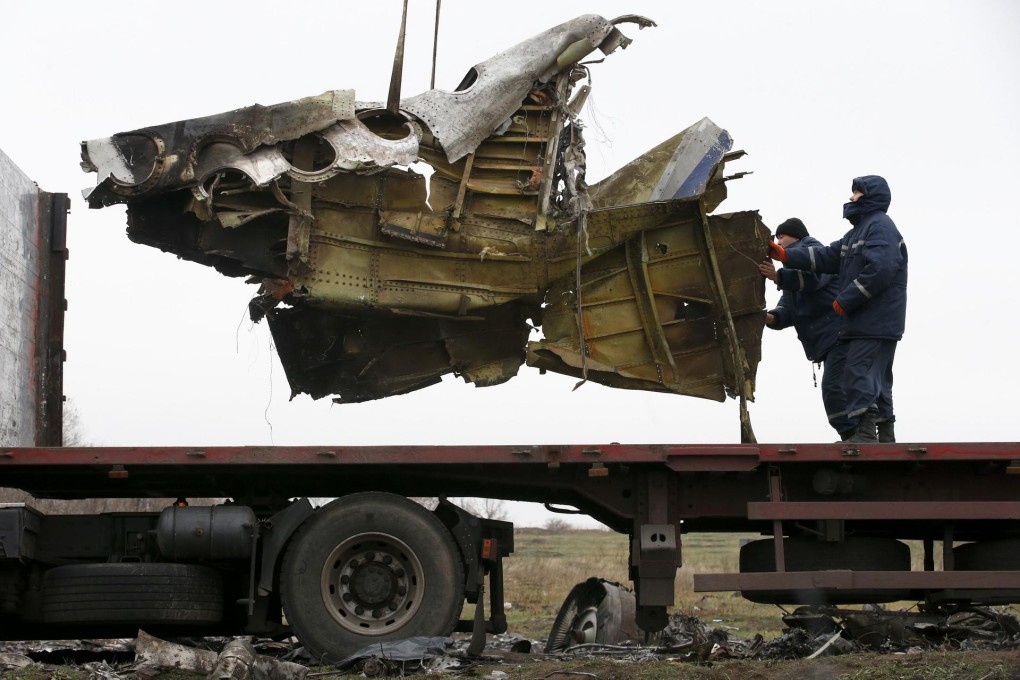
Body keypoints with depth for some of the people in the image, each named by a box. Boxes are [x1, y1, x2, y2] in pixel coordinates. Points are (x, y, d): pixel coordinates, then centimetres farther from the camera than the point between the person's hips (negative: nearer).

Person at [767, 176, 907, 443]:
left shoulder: (881, 226, -9)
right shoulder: (857, 232, 24)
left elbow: (879, 270, -22)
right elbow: (827, 257, 18)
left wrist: (845, 300, -18)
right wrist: (784, 255, 10)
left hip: (876, 323, -10)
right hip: (864, 323, 10)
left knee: (859, 374, -15)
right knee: (877, 380, 12)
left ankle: (865, 434, -18)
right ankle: (885, 437, 17)